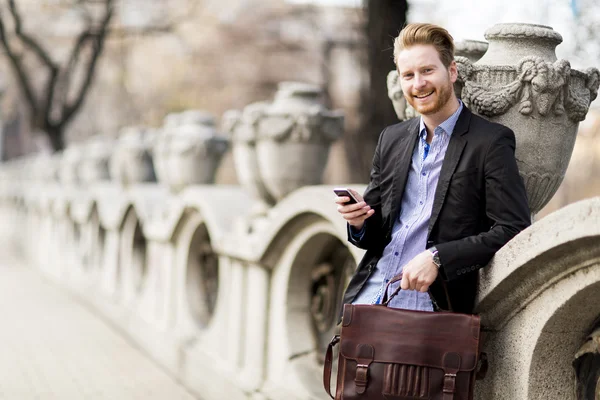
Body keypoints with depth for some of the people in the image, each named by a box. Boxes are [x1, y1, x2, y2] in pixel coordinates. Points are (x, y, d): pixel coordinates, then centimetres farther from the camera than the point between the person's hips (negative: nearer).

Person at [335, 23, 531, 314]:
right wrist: (359, 221, -3)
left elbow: (514, 230, -11)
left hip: (429, 304, -5)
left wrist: (438, 257, -19)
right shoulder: (391, 139, 15)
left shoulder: (491, 142, -3)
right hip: (368, 296, 5)